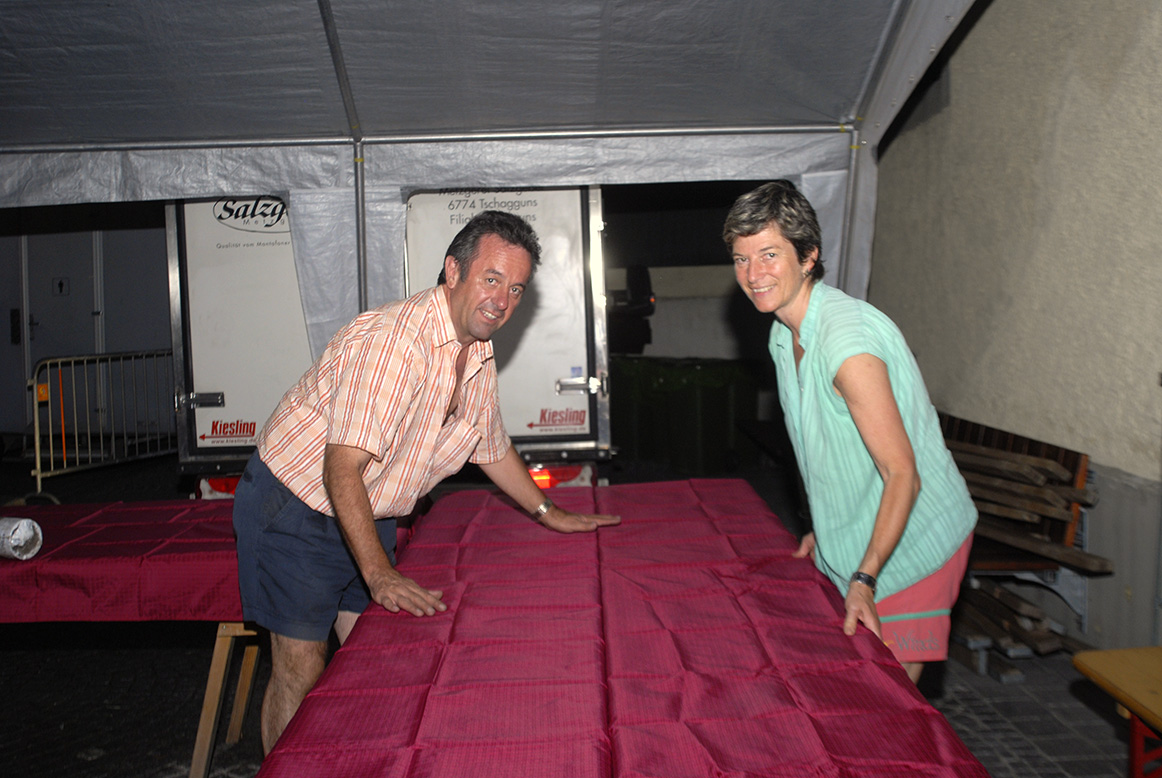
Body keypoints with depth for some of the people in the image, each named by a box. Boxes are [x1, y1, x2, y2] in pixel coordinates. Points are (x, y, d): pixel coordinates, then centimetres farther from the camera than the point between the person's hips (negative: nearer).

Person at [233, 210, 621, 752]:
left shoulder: (479, 358, 0)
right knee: (302, 670, -3)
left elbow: (492, 447, 16)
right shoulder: (393, 339, -29)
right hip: (295, 508, -8)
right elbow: (343, 469, -33)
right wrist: (380, 575, -36)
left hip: (369, 515, 8)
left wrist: (549, 513, 21)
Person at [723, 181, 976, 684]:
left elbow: (902, 475, -26)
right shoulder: (784, 334, 2)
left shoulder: (848, 341, -28)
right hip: (850, 536, 8)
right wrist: (823, 529, 17)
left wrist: (865, 579, -27)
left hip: (910, 540, -8)